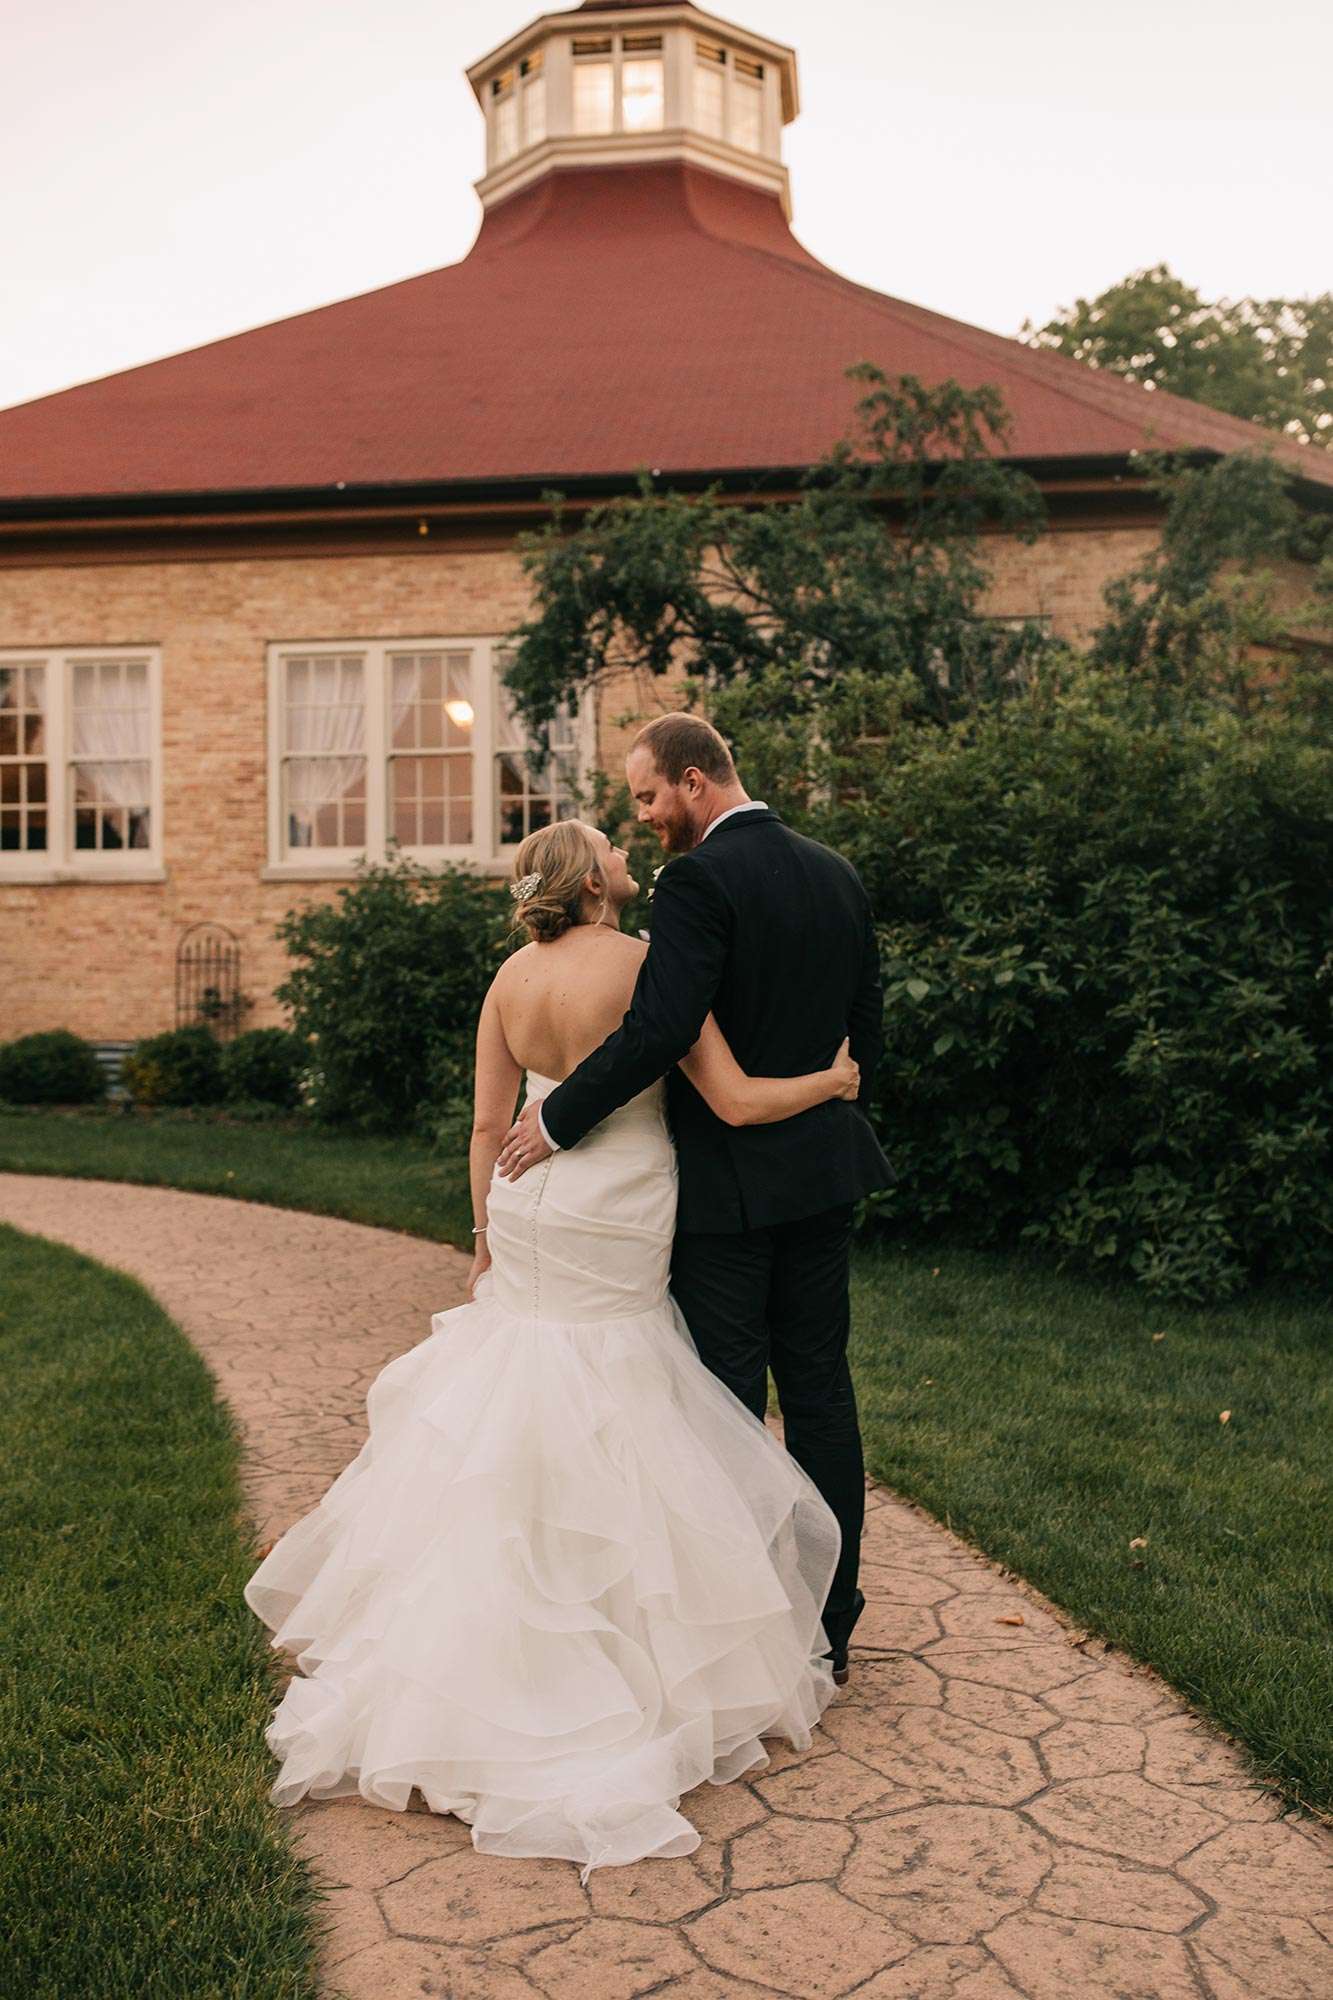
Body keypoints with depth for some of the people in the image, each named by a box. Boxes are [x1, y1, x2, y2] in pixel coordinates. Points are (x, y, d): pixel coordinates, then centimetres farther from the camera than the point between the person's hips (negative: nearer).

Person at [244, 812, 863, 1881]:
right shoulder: (650, 964, -14)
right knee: (598, 1442, 4)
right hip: (613, 1232, -6)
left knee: (506, 1427, 17)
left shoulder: (513, 977, 3)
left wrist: (486, 1243, 16)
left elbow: (489, 1124, 6)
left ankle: (484, 1652, 28)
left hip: (529, 1216, 6)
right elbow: (737, 1103, -15)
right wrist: (834, 1080, 3)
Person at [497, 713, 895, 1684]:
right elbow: (868, 1026, 13)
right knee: (821, 1392, 14)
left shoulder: (699, 881, -16)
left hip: (728, 1182, -7)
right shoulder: (838, 875, 8)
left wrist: (557, 1117, -16)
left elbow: (659, 1029, -26)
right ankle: (829, 1626, 25)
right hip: (825, 1173, 8)